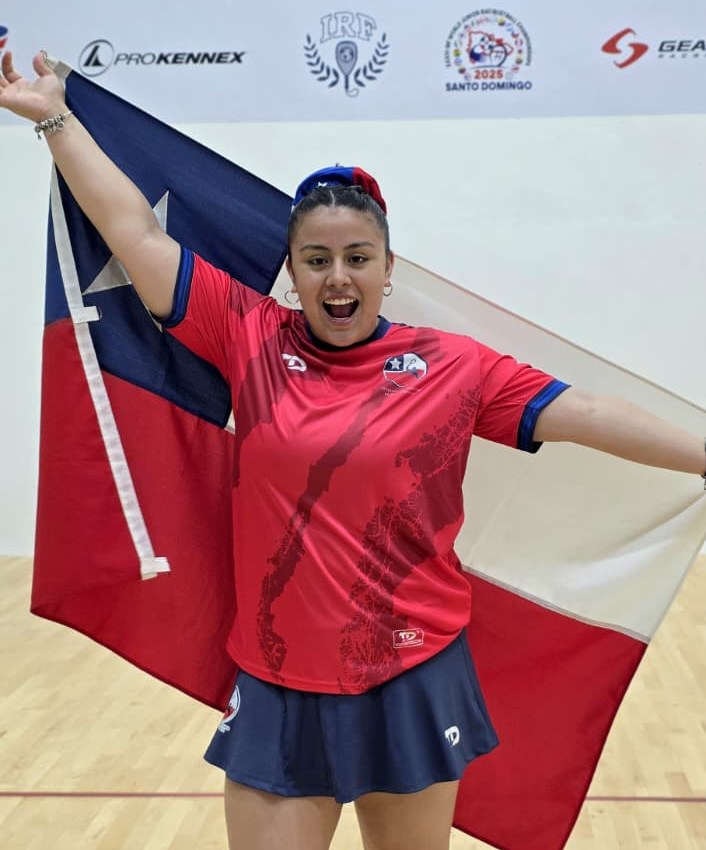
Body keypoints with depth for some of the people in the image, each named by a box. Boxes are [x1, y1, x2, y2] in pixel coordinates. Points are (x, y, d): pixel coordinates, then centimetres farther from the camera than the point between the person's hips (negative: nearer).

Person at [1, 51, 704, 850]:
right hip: (277, 692, 1)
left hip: (414, 685, 0)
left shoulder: (451, 364, -4)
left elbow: (589, 414, -5)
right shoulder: (250, 339, -2)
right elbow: (139, 233, 2)